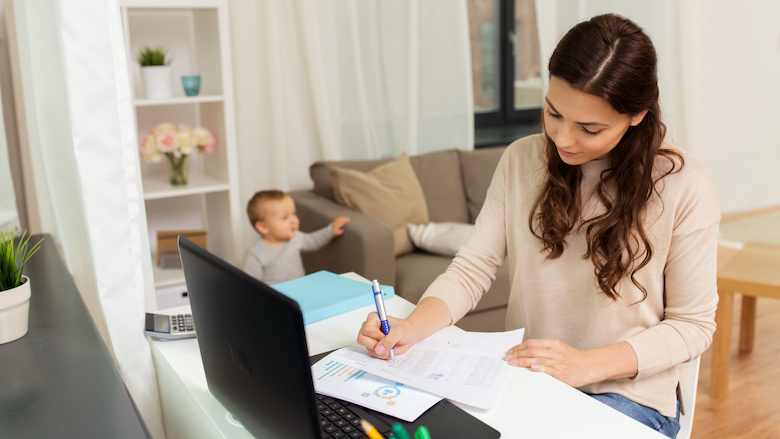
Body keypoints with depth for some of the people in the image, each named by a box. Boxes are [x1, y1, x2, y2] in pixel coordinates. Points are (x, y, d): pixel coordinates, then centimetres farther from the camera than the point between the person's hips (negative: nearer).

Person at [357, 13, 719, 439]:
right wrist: (411, 328, -21)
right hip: (523, 377, 3)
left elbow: (693, 324, -5)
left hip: (627, 394, -2)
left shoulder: (684, 186, -11)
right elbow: (472, 267, -3)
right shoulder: (521, 159, 0)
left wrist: (588, 364, -18)